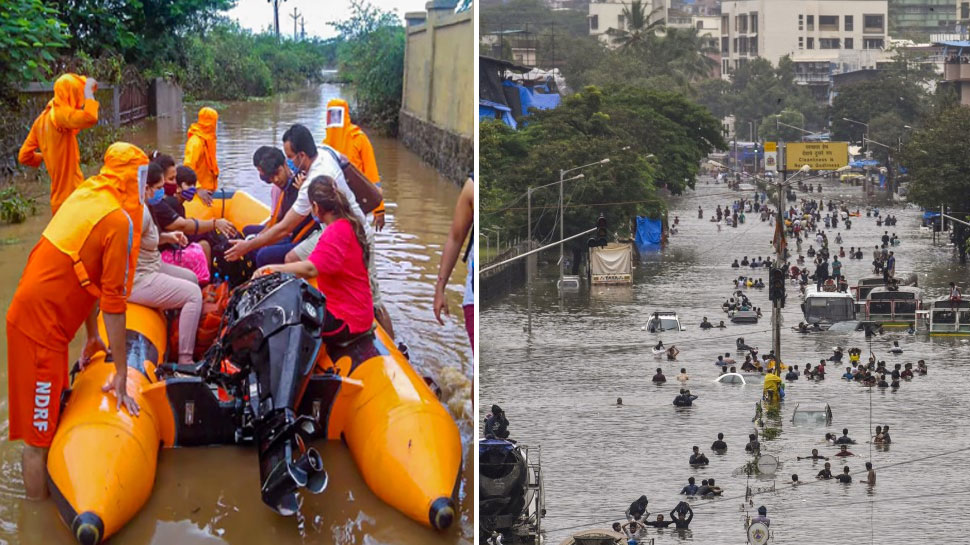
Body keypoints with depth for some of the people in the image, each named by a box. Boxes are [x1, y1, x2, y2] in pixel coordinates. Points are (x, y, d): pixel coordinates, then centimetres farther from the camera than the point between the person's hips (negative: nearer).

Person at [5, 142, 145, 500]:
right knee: (38, 435, -2)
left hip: (27, 313, 9)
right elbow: (114, 303, -14)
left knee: (53, 419, 19)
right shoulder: (119, 221, -15)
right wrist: (121, 375, -8)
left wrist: (92, 336, 25)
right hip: (41, 328, -9)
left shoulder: (85, 195, 9)